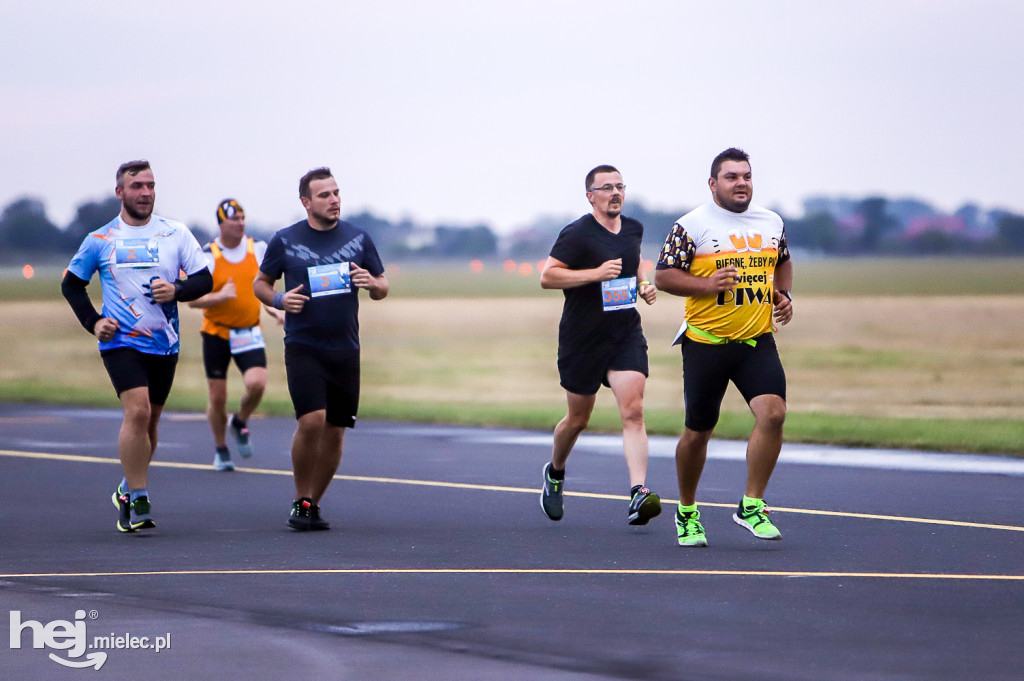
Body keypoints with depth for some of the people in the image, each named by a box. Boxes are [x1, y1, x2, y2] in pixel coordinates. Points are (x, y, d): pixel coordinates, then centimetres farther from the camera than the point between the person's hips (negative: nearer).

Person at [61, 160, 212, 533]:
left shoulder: (176, 233, 5)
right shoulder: (100, 239, 3)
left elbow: (204, 279, 5)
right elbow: (71, 284, 13)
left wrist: (177, 290, -15)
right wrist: (93, 322, 0)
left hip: (164, 344, 3)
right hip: (121, 340, -3)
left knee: (149, 419, 11)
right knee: (137, 411, -20)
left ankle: (127, 491, 30)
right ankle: (139, 502, -16)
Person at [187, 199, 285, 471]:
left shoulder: (258, 249, 2)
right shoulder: (207, 257, -10)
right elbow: (192, 299, -10)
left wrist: (275, 309, 1)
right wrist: (219, 296, -28)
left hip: (249, 333, 2)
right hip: (217, 333, -2)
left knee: (256, 384, -20)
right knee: (218, 396, 1)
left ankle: (240, 423, 12)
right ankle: (220, 449, 24)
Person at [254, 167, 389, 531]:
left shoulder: (358, 238, 7)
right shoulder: (285, 241, 1)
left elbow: (381, 288, 15)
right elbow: (260, 282, 12)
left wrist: (371, 282, -9)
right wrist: (279, 300, -9)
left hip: (345, 349, 3)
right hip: (303, 347, -3)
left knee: (335, 431, 4)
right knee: (311, 420, -19)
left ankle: (313, 503, 18)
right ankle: (300, 501, -3)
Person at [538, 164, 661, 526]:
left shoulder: (633, 228, 9)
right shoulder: (577, 234, -11)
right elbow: (547, 276, -15)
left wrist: (643, 285, 8)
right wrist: (595, 273, -24)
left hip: (626, 333, 4)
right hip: (582, 337, -4)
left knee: (633, 410, -14)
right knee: (578, 418, 10)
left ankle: (639, 495, -23)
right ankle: (555, 473, 40)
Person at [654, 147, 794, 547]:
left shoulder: (771, 223, 10)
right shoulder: (692, 226, -6)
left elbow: (783, 262, 28)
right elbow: (663, 276, -8)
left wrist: (783, 295, 10)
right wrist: (707, 285, -21)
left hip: (757, 341, 3)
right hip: (706, 344, -3)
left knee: (773, 413, -18)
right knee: (698, 431, 5)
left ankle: (751, 507, -7)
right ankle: (687, 511, 28)